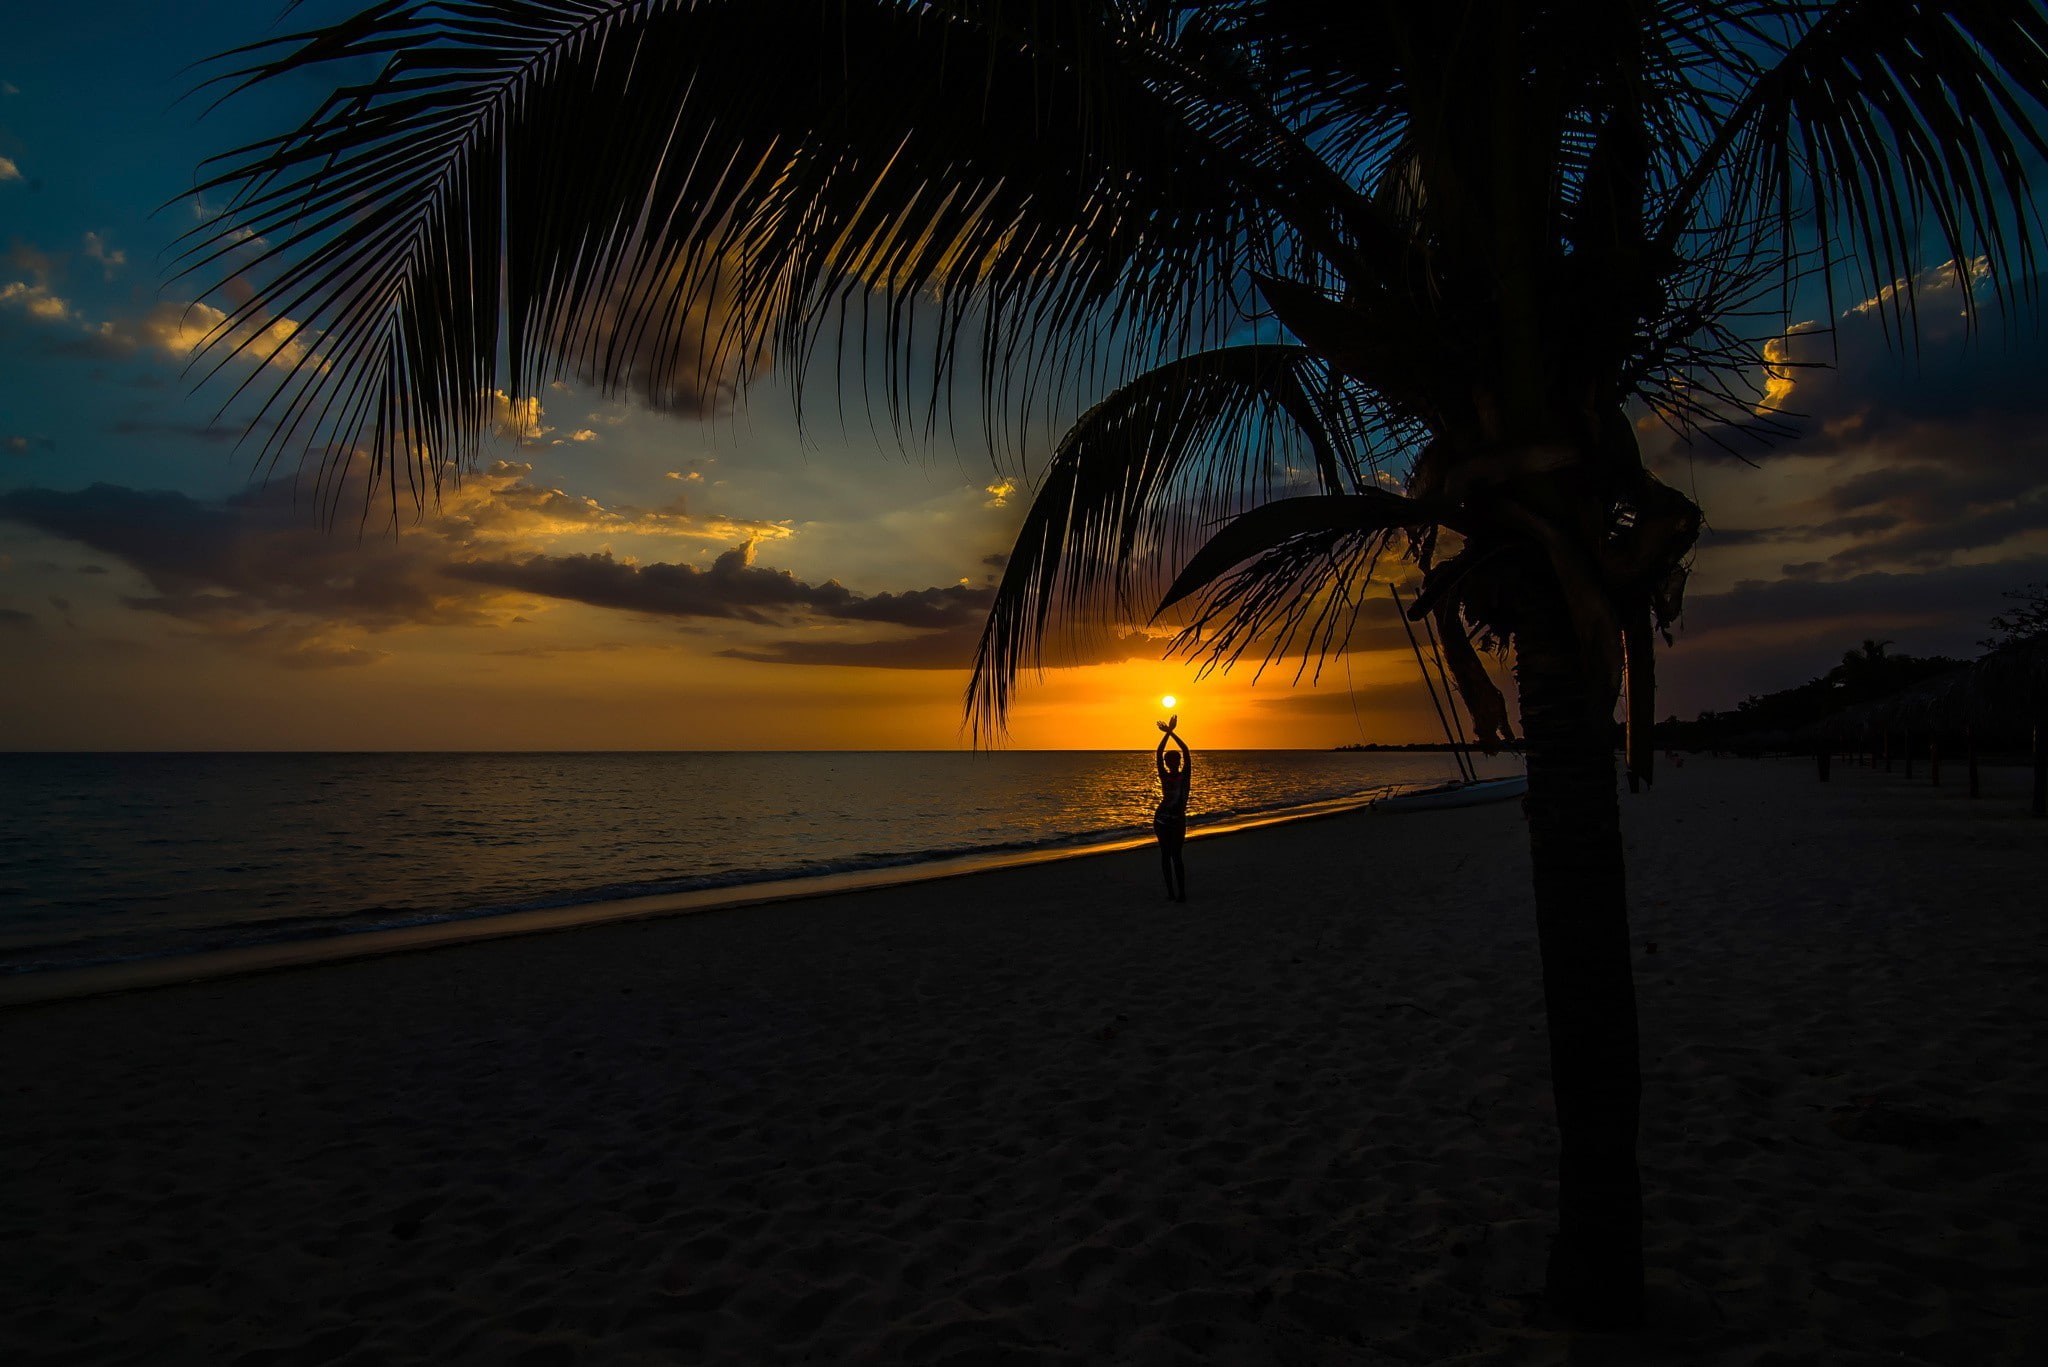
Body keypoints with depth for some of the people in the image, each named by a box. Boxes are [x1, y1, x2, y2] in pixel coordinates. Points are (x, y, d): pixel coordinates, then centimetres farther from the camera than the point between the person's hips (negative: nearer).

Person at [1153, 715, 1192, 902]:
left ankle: (1181, 892, 0)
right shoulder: (1164, 776, 0)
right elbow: (1158, 755, -5)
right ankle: (1170, 891, 9)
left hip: (1177, 820, -2)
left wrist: (1171, 732, -9)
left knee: (1175, 856, -2)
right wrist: (1168, 733, -9)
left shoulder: (1185, 775, -2)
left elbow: (1186, 751, -7)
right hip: (1161, 819, 2)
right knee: (1165, 855, 5)